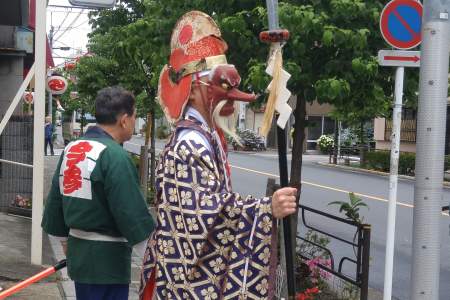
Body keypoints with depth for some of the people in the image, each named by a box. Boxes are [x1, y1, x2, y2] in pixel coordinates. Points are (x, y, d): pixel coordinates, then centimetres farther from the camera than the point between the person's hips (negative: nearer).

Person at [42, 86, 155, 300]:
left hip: (78, 252, 8)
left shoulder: (71, 149, 6)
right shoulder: (114, 155, -20)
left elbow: (56, 200, 13)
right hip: (107, 258, -8)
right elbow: (133, 214, -21)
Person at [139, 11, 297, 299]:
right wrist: (266, 209, -35)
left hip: (207, 269, 10)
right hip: (194, 276, -10)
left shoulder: (205, 137, 10)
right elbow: (207, 212, -29)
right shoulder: (191, 145, -21)